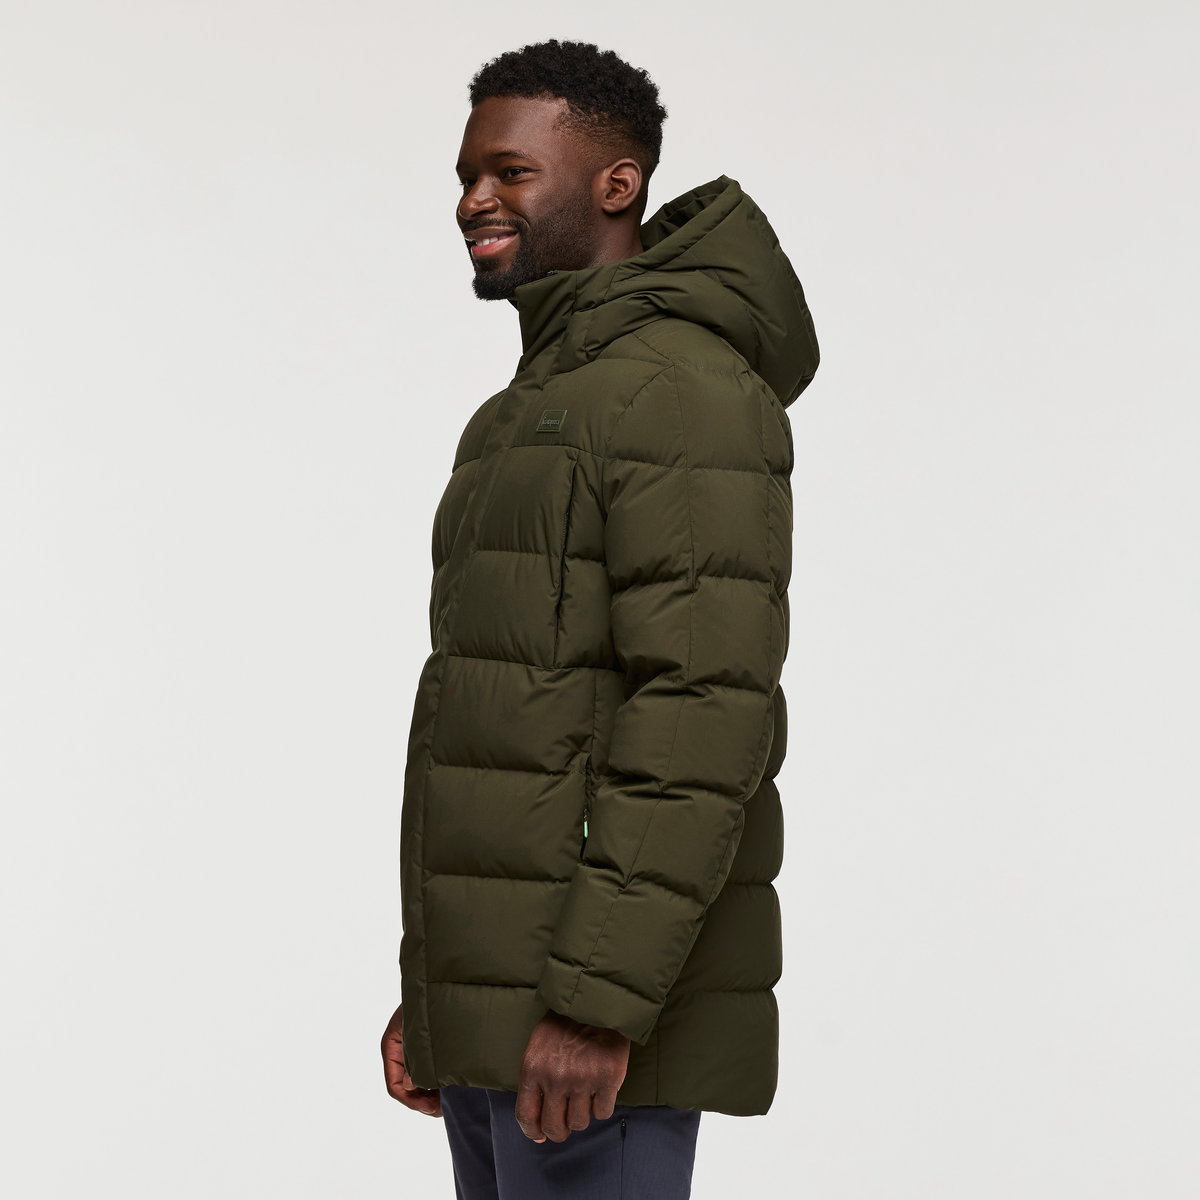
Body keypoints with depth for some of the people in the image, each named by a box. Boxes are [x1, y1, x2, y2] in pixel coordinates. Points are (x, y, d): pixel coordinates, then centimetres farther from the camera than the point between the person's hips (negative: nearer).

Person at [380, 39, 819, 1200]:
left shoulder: (684, 390, -14)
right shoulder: (539, 417, 19)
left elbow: (705, 717, -23)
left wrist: (597, 1003, -26)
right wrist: (433, 991, 20)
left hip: (603, 1006, -10)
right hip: (509, 1002, 10)